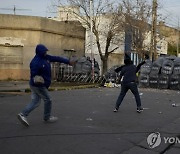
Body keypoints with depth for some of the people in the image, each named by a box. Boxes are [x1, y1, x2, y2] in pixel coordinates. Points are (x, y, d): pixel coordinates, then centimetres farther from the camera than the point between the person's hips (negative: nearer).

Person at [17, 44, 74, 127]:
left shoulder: (46, 57, 3)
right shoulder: (35, 62, -23)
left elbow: (57, 58, 8)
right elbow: (33, 74, -24)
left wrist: (68, 61, 12)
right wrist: (36, 80, -45)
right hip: (39, 85, -9)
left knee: (35, 101, 9)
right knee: (48, 100, 5)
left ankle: (23, 114, 5)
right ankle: (47, 117, 22)